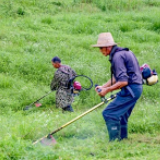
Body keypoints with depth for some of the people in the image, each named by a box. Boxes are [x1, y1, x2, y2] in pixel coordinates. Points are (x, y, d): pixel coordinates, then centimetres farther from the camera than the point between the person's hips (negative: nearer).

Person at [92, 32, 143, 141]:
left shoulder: (117, 56, -16)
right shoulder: (122, 53, 17)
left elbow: (123, 81, -22)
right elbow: (116, 78, 22)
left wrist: (107, 90, -13)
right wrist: (103, 87, 13)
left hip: (130, 90, -10)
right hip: (136, 88, 10)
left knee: (109, 114, -11)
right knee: (121, 116, 18)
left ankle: (114, 141, -12)